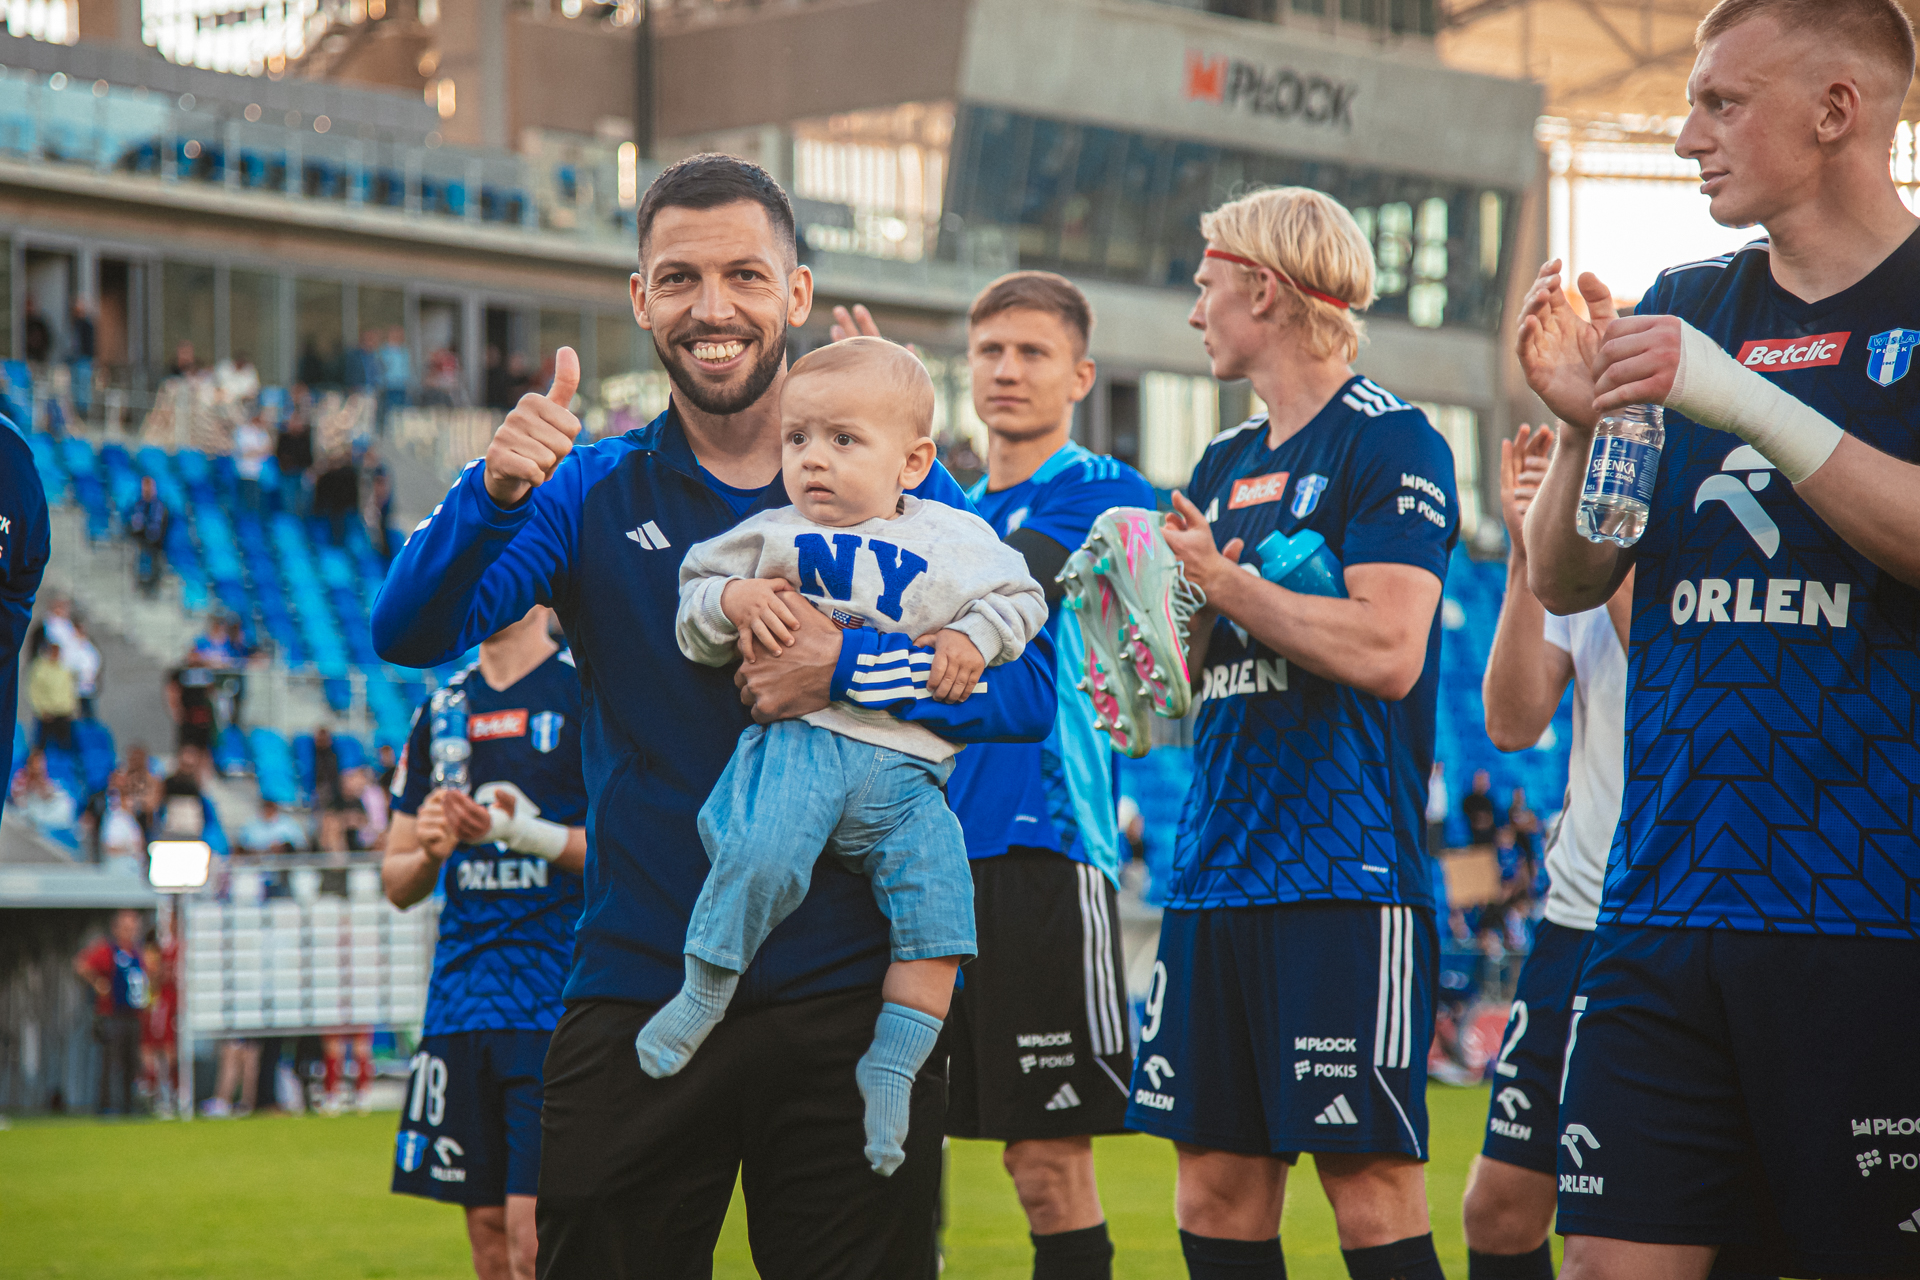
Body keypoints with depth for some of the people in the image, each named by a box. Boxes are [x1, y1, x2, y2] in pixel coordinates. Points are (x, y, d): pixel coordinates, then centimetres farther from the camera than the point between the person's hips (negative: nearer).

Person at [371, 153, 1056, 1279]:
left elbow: (1027, 689, -5)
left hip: (854, 1006, 0)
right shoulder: (591, 492, 6)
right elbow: (412, 633, -7)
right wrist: (495, 493, -25)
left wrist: (847, 667, -20)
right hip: (637, 1005, 1)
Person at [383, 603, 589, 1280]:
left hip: (559, 999, -6)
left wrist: (529, 832, -20)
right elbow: (397, 884, 19)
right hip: (461, 1000, 6)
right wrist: (429, 851, -3)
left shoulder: (588, 692, -3)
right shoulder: (441, 709, 16)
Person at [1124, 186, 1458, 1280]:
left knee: (1373, 1190, -7)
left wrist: (1224, 583, -10)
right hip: (1218, 870, 8)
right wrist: (1198, 617, 1)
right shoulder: (1226, 465, 19)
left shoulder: (1390, 442, -6)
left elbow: (1386, 649, -18)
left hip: (1347, 875, -8)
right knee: (1216, 1191, 7)